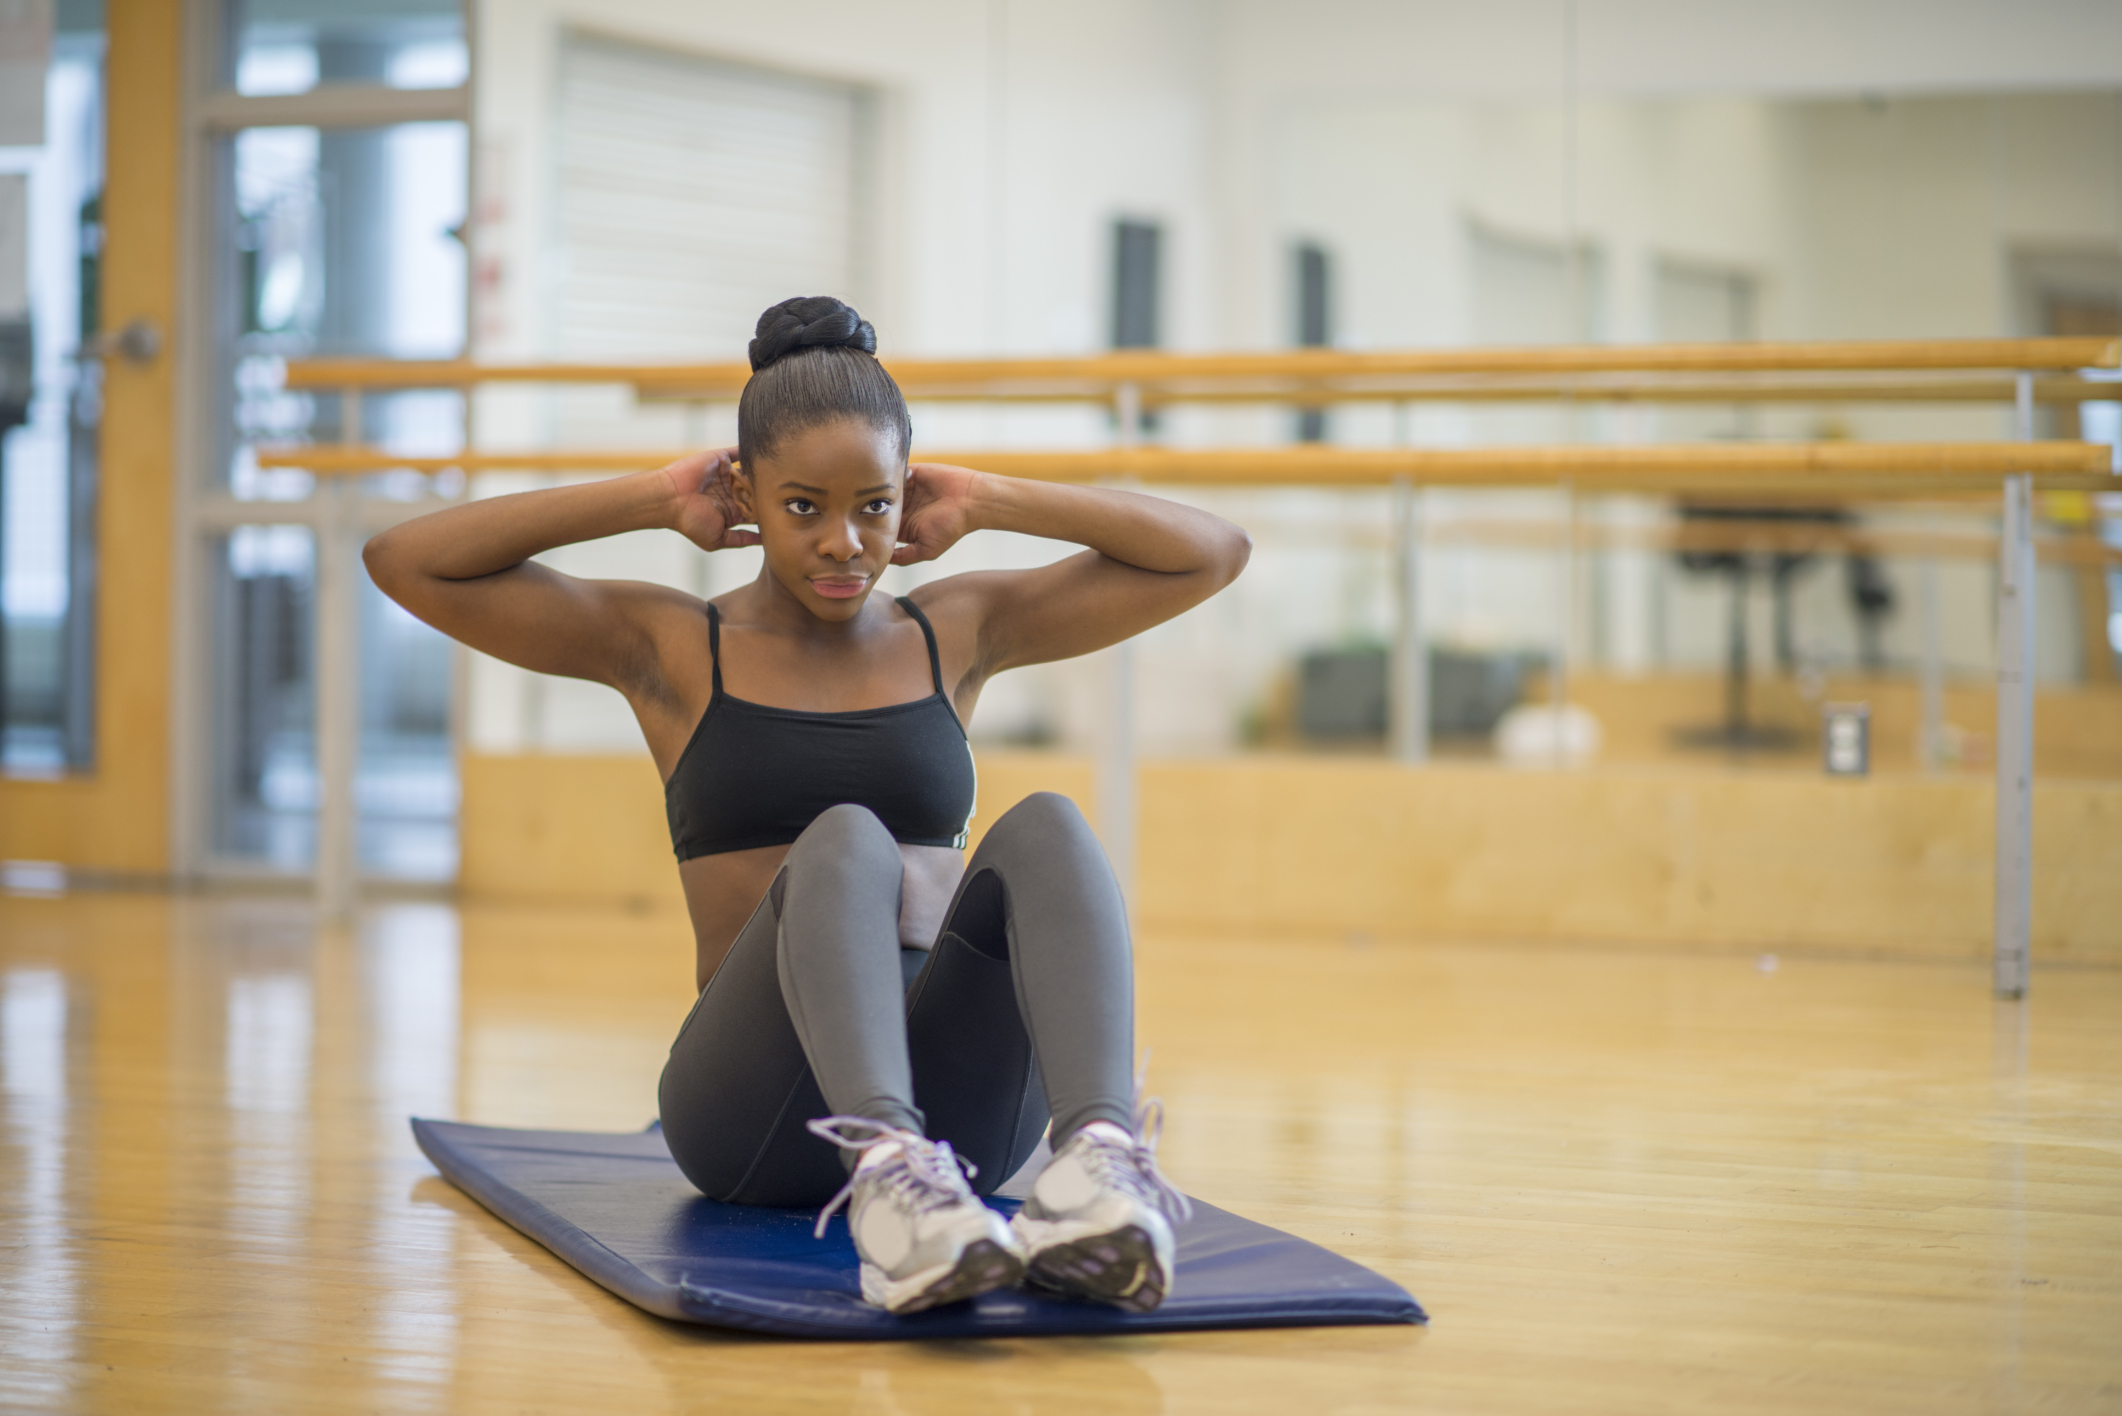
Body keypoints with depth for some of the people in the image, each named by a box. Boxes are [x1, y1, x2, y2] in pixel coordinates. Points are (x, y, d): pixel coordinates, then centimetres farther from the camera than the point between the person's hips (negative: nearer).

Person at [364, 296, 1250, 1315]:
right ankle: (889, 1181, -60)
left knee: (1045, 827, -27)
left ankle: (1103, 1157, -54)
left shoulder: (959, 633, 18)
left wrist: (987, 503, 14)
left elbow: (1212, 553, 17)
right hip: (755, 1107, -2)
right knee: (844, 841, -32)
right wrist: (655, 501, 7)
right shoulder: (672, 648, 12)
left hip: (956, 1103, 2)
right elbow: (405, 564, 3)